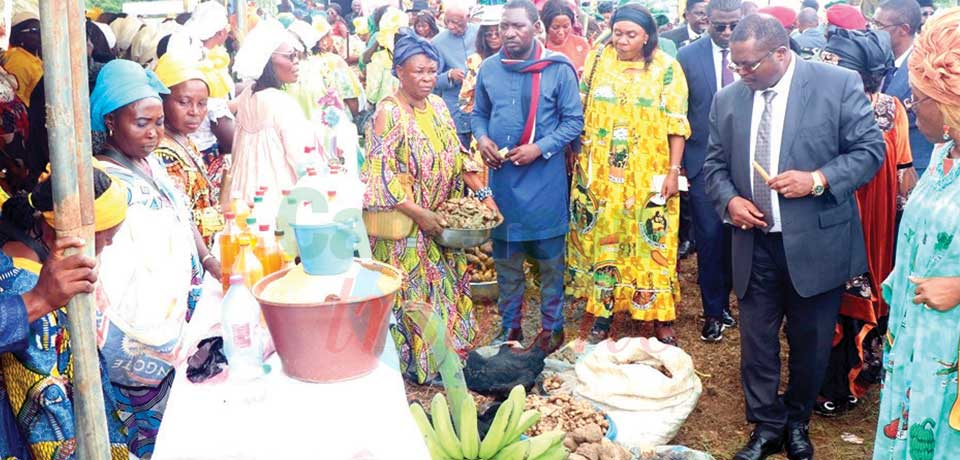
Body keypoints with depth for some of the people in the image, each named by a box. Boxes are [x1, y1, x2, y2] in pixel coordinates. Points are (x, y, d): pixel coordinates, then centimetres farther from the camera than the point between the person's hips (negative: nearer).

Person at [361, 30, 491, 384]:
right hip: (405, 225, -6)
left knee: (444, 286, 15)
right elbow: (381, 175, -20)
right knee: (412, 291, 4)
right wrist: (419, 214, -23)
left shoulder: (437, 106, 5)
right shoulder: (388, 113, -15)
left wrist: (483, 193, 1)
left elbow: (457, 158, 11)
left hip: (441, 222, 7)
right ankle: (412, 362, 20)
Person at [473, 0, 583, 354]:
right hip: (501, 176, 4)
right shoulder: (489, 68, 4)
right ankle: (510, 325, 27)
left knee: (550, 257, 6)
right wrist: (481, 138, -7)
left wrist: (539, 148, -16)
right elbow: (479, 113, 14)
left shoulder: (558, 69, -7)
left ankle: (552, 326, 22)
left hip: (545, 177, -3)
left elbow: (574, 120, -5)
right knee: (505, 257, 12)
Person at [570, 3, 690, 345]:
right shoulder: (599, 61, 3)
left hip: (648, 176, -2)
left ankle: (662, 318, 13)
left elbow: (677, 124, -3)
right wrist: (577, 160, 4)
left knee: (651, 242, 2)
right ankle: (603, 313, 19)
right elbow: (579, 113, 7)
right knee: (602, 237, 8)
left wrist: (673, 171, -8)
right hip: (600, 174, 2)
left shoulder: (666, 68, -3)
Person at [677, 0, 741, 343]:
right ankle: (713, 312, 14)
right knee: (710, 237, 1)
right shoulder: (688, 55, -2)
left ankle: (724, 303, 26)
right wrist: (679, 158, -1)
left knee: (735, 235, 9)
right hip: (704, 160, -1)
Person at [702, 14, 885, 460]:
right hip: (755, 244, 3)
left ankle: (797, 423, 35)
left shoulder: (839, 84, -8)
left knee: (810, 343, 12)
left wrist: (819, 180, -19)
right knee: (756, 341, 9)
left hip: (816, 244, -2)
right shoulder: (728, 99, 3)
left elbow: (870, 150, -5)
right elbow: (715, 164, 11)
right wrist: (729, 199, -8)